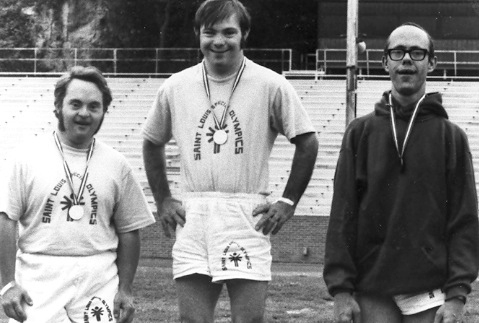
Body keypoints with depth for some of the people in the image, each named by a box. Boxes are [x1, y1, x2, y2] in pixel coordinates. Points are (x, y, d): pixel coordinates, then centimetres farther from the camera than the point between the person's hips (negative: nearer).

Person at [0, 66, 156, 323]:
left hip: (99, 276, 2)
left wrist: (125, 289, 6)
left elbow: (129, 231, 13)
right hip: (39, 273, -1)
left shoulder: (116, 165, 10)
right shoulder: (28, 157, 3)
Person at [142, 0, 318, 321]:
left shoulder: (270, 85, -2)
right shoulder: (175, 87, 7)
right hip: (192, 221, 3)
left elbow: (307, 141, 3)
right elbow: (152, 143, 21)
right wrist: (163, 200, 13)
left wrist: (288, 201, -2)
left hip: (248, 218, -3)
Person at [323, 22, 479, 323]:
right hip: (372, 294, 1)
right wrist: (340, 288, -4)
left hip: (430, 291, -1)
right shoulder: (361, 132, 7)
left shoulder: (451, 136, 5)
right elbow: (342, 215, 4)